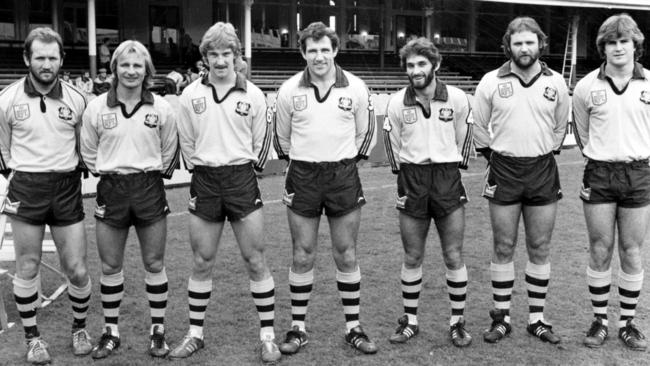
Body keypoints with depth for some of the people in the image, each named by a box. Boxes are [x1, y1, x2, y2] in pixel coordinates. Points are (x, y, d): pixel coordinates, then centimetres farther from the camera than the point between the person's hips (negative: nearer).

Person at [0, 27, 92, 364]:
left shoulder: (75, 99, 0)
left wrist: (74, 174, 7)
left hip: (67, 188, 1)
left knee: (77, 270, 2)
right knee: (27, 269, 7)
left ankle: (79, 327, 27)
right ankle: (32, 338, 24)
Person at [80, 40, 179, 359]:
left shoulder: (161, 108, -2)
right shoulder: (97, 107, -1)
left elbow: (169, 151, 9)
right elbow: (88, 152, 10)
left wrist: (153, 174, 10)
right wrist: (107, 173, 9)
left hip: (150, 189, 0)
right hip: (111, 189, 1)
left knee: (155, 263, 5)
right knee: (110, 266, 7)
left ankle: (158, 331, 19)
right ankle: (110, 332, 22)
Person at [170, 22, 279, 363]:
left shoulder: (252, 95, -2)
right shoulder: (190, 95, 2)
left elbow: (262, 140, 8)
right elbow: (186, 141, 11)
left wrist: (249, 169, 7)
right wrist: (198, 170, 11)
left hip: (242, 179, -1)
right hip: (204, 181, 2)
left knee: (255, 260, 1)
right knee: (201, 262, 8)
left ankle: (267, 335, 12)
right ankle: (195, 333, 22)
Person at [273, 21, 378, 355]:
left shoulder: (356, 88, -2)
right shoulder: (289, 90, -3)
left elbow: (365, 132, 11)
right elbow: (282, 136, 12)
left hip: (344, 176, 0)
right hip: (302, 176, 0)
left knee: (347, 255, 6)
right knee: (302, 256, 4)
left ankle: (353, 328, 18)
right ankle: (298, 328, 17)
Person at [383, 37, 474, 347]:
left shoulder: (457, 99, -4)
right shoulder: (397, 103, -2)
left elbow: (463, 138, 10)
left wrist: (454, 167, 10)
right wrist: (404, 175, 9)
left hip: (448, 178, 0)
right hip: (412, 179, 1)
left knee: (454, 256, 3)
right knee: (412, 257, 7)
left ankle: (457, 322, 17)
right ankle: (409, 320, 21)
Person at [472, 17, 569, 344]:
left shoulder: (556, 82, 3)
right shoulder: (491, 82, -2)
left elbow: (561, 125, 16)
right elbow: (478, 126, 9)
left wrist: (549, 151, 12)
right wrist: (491, 155, 8)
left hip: (543, 171, 2)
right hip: (504, 171, -1)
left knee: (540, 248, 6)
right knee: (503, 248, 3)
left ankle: (536, 318, 18)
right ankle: (501, 317, 15)